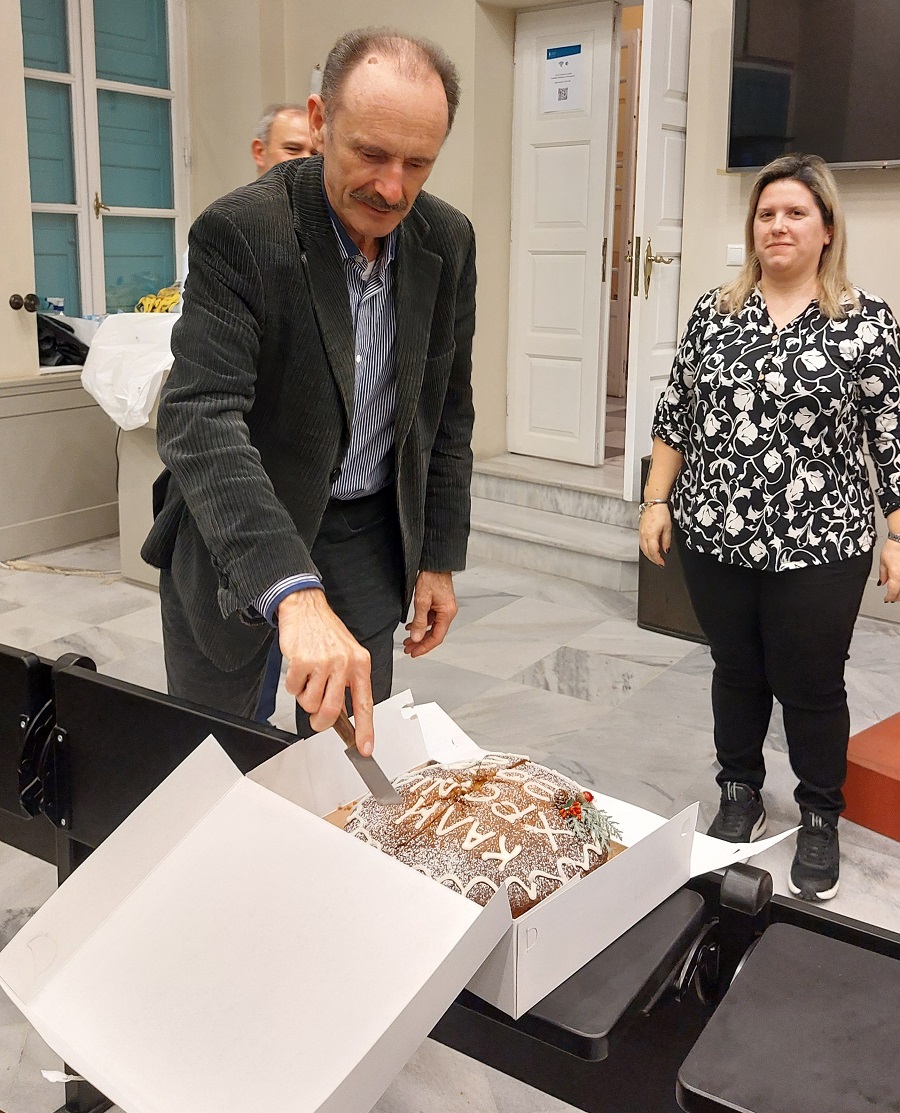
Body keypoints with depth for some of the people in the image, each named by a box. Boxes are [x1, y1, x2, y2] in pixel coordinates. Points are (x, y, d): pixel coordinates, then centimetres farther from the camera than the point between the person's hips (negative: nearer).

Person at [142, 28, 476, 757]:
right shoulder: (238, 233, -21)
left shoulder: (448, 242, -6)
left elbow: (448, 409, 5)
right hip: (230, 539, -3)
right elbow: (198, 417, -33)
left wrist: (439, 558, 4)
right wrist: (292, 591, -45)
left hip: (369, 534, 3)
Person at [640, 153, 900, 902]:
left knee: (810, 686, 8)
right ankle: (740, 796, 35)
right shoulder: (714, 312, 5)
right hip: (715, 538, 3)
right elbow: (676, 414, 9)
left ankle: (820, 820, 28)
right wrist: (657, 500, 5)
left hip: (817, 547, -3)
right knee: (736, 673, 16)